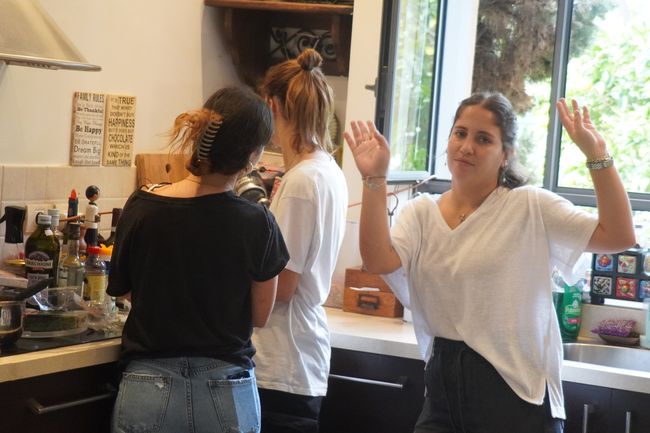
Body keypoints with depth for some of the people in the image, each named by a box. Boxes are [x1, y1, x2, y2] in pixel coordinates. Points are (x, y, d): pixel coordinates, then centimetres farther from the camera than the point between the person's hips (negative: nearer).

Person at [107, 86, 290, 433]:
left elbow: (121, 289, 6)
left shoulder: (142, 207, -10)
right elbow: (259, 316, -2)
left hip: (150, 390, 1)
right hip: (227, 395, -1)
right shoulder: (256, 224, -14)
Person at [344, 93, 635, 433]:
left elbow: (619, 237, -14)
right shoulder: (421, 212, 4)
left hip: (514, 391, -3)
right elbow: (379, 261, -14)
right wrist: (374, 179, -19)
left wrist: (596, 153, -20)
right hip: (443, 385, 3)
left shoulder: (531, 208, -5)